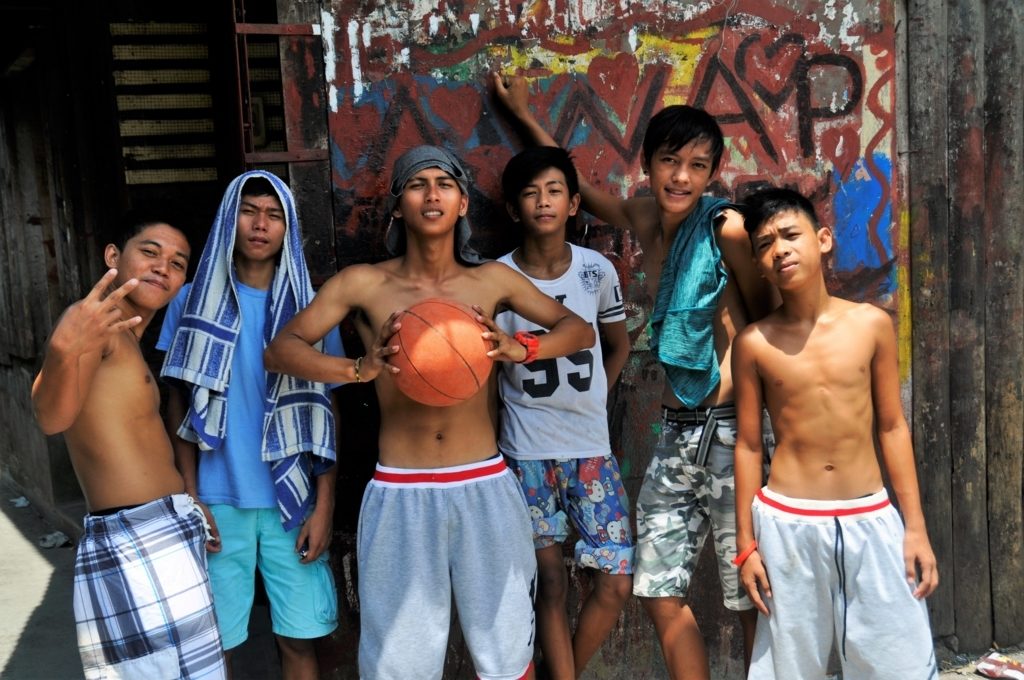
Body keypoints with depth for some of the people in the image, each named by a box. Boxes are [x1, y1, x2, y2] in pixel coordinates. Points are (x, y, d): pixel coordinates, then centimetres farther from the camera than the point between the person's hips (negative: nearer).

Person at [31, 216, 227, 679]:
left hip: (160, 542, 10)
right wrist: (65, 348, -44)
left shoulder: (124, 340, 20)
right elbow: (53, 417, -27)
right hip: (137, 548, -10)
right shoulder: (91, 322, -9)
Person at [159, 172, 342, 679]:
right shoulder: (195, 300, 5)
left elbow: (323, 413, 4)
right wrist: (190, 499, -3)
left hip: (292, 501, 0)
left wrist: (324, 505, -2)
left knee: (299, 637, 4)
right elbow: (178, 405, 5)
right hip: (218, 501, 0)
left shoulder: (309, 308, 5)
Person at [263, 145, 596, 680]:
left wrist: (520, 348, -16)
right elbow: (279, 351, -4)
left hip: (484, 487, 1)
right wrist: (359, 369, -23)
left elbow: (580, 331, 6)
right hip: (400, 494, -1)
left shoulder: (492, 279, 2)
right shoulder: (363, 283, -2)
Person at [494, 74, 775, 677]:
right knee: (661, 594, 8)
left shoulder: (728, 228, -10)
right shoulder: (643, 216, 8)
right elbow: (582, 188, 26)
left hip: (730, 429, -6)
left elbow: (768, 324, -1)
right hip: (675, 430, 6)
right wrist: (526, 116, 35)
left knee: (752, 599, 3)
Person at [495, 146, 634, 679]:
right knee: (551, 584, 6)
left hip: (591, 448, 2)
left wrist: (588, 404, 9)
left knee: (616, 583, 1)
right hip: (526, 453, -2)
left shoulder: (597, 269, -2)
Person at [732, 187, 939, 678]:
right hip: (787, 523, -1)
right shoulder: (754, 343, -4)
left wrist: (915, 526, 3)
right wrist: (746, 544, 2)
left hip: (871, 519, 1)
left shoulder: (871, 323, -1)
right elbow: (748, 446, 2)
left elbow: (892, 427, 5)